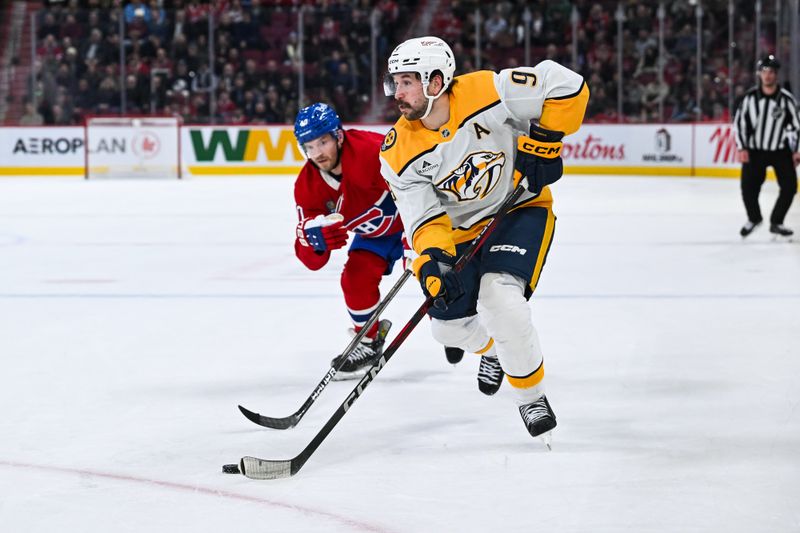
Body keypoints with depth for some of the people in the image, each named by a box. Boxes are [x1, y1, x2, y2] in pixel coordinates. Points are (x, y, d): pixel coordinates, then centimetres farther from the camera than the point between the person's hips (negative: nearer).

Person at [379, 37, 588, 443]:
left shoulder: (486, 93, -27)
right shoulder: (400, 153, -15)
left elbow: (566, 86, -25)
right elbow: (424, 216, -16)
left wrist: (543, 142, -23)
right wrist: (431, 258, -35)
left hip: (520, 208, -5)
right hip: (462, 229, 5)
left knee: (499, 299, -27)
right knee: (449, 325, 8)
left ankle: (531, 394, -4)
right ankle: (495, 349, 46)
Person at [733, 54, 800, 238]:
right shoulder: (750, 97, -7)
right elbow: (739, 122, -2)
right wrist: (742, 148, -7)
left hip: (781, 151, 0)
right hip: (755, 151, 0)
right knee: (748, 187, -9)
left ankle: (776, 222, 12)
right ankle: (754, 218, 20)